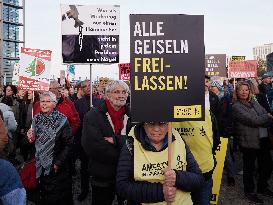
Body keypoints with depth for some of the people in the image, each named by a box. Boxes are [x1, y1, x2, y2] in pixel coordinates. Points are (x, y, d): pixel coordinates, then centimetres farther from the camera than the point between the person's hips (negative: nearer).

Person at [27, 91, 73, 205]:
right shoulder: (37, 119, 3)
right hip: (41, 166, 4)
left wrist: (58, 163, -16)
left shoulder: (62, 120, -12)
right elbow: (33, 140, 14)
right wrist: (31, 138, -8)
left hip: (58, 167, -4)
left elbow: (69, 144, -14)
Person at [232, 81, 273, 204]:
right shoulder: (236, 107, -10)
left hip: (263, 140, 7)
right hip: (249, 142, -6)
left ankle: (262, 187, 39)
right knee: (249, 168, 7)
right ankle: (249, 192, 26)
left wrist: (261, 120, -15)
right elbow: (252, 120, -18)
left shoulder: (254, 102, 13)